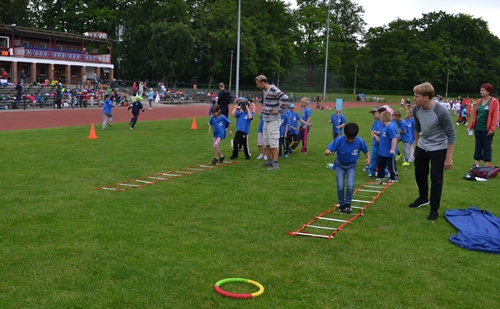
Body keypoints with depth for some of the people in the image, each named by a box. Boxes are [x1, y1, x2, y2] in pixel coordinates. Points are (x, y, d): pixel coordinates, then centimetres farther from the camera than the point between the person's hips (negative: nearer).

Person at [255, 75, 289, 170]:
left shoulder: (274, 90, -17)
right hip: (266, 119, 10)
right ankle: (269, 161, 28)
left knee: (274, 142, -7)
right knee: (267, 142, 17)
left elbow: (285, 98, -25)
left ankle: (275, 164, -3)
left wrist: (277, 110, -21)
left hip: (273, 120, -10)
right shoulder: (264, 91, 11)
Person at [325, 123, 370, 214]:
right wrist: (328, 152, -53)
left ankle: (348, 204, 10)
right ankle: (341, 205, 14)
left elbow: (366, 151, 0)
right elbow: (329, 149, -29)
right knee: (340, 186, -6)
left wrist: (368, 158, -18)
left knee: (350, 186, -12)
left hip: (351, 166, 0)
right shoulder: (339, 140, -25)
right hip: (340, 165, 0)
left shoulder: (360, 141, -19)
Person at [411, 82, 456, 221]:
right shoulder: (416, 109, -12)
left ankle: (434, 209, 13)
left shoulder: (442, 112, -29)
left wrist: (449, 158, -20)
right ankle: (423, 198, 42)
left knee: (436, 179, -2)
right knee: (419, 174, 17)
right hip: (422, 147, 6)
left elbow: (451, 135, -21)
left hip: (438, 149, -6)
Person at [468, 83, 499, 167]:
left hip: (487, 129, -6)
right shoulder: (479, 101, 10)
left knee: (487, 147, 2)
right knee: (478, 146, 11)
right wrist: (471, 125, 9)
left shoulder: (494, 102, -8)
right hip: (477, 128, 6)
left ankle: (487, 166, 9)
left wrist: (492, 129, -18)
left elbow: (495, 116, -12)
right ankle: (477, 165, 17)